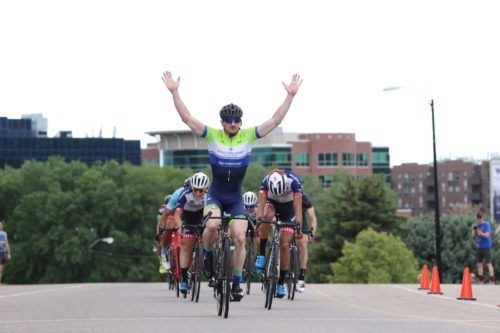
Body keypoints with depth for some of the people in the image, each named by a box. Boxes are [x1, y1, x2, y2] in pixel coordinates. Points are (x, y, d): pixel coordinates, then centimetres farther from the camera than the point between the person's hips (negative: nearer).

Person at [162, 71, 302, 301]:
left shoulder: (248, 136, -3)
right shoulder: (212, 135, -5)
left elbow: (275, 120, -5)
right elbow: (187, 118, -10)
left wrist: (290, 95, -12)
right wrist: (174, 92, -17)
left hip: (236, 199, 1)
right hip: (215, 196, -1)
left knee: (240, 239, -9)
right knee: (212, 224, -30)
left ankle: (236, 282, 5)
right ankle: (208, 254, 0)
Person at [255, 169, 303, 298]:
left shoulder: (293, 180, -34)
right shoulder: (266, 179, -31)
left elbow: (298, 205, -37)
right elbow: (261, 202, -35)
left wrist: (298, 225, -47)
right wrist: (258, 220, -49)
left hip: (288, 207, -1)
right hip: (272, 203, 1)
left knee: (284, 245, -9)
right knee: (268, 216, -37)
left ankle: (281, 283, 0)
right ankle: (261, 254, -23)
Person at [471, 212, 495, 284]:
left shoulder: (487, 224, -9)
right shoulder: (476, 225, 9)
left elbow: (486, 235, -16)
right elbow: (473, 236, 8)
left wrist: (479, 232, -28)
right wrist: (474, 230, -11)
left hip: (486, 247, -6)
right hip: (479, 247, 6)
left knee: (488, 263, -10)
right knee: (479, 263, 6)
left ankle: (492, 280, -11)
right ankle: (481, 281, 13)